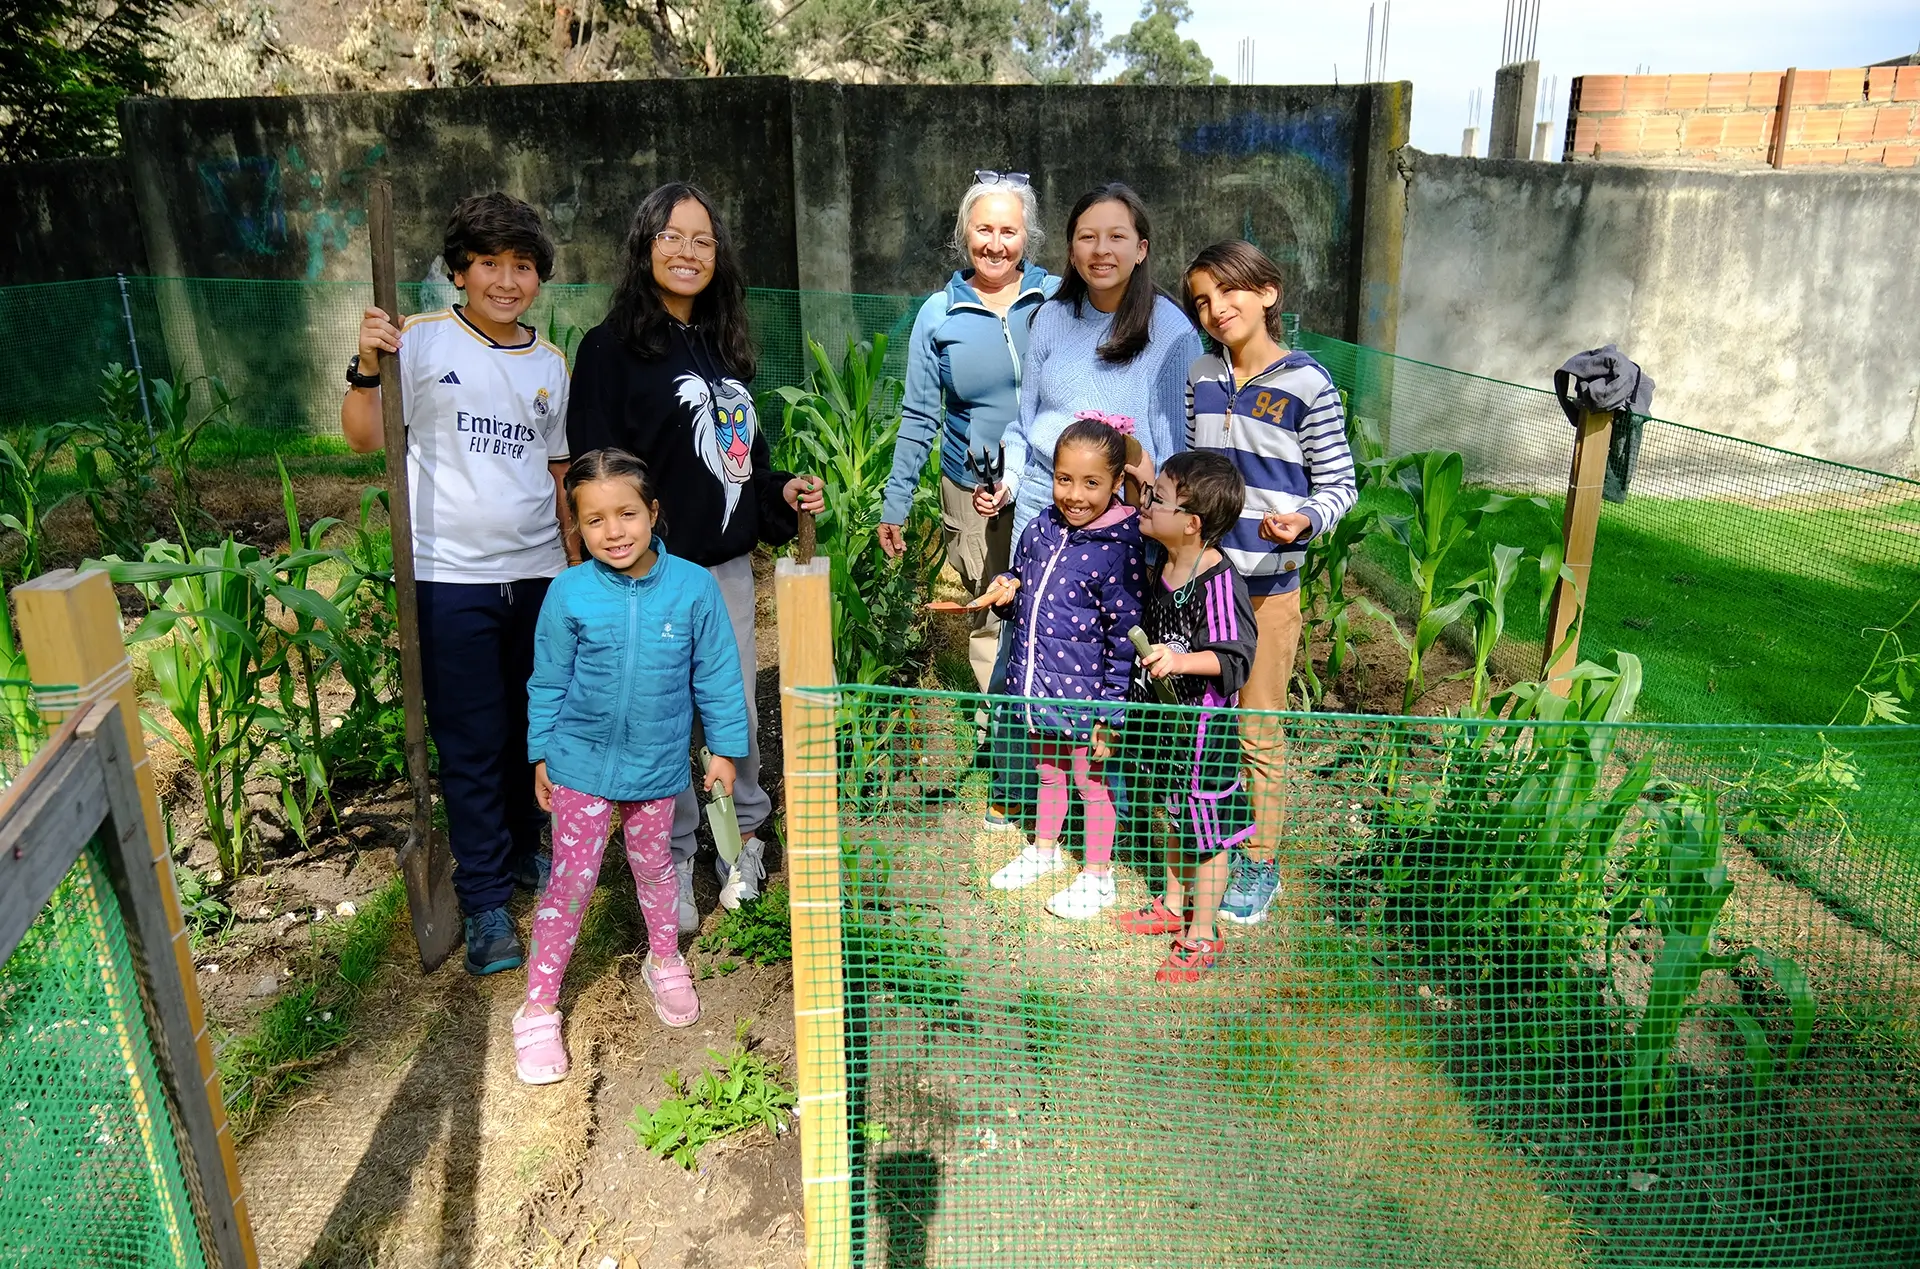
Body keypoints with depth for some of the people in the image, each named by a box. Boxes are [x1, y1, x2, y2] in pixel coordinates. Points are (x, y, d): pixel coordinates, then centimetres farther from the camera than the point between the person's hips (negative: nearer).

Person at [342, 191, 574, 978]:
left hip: (538, 574, 4)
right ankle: (485, 903, 15)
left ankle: (523, 851, 34)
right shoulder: (421, 343, -3)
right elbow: (365, 439, -7)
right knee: (471, 744, 4)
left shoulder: (551, 365, 10)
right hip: (452, 578, -4)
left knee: (533, 729, 13)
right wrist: (367, 367, -22)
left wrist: (583, 572, 14)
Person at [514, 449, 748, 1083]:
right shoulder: (569, 594, -15)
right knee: (570, 883, 5)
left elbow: (716, 674, -5)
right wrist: (540, 754, 4)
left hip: (659, 764, 1)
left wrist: (725, 748, 0)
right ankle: (538, 1007, 19)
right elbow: (548, 682, -2)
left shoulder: (693, 587, -15)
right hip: (582, 763, -1)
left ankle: (665, 962, 45)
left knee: (653, 865, 21)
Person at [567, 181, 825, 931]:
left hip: (729, 563, 6)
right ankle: (672, 862, 21)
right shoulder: (613, 348, -7)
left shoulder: (722, 349, 14)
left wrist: (782, 494, 5)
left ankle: (744, 838, 34)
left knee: (738, 712, 15)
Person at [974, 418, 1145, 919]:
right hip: (1037, 685, 6)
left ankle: (1098, 875, 31)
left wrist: (1110, 717, -15)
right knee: (1047, 772, 25)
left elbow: (1124, 638, -17)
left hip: (1085, 694, -6)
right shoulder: (1040, 529, -2)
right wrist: (1006, 590, -6)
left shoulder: (1118, 552, -20)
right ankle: (1044, 848, 46)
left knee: (1091, 783, 13)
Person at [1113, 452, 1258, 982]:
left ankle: (1202, 937, 24)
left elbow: (1234, 658, -26)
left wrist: (1180, 660, -38)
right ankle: (1173, 907, 42)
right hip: (1164, 709, 8)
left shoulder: (1218, 581, -25)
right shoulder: (1163, 566, -1)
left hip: (1203, 722, -8)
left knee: (1205, 832, 8)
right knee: (1173, 816, 23)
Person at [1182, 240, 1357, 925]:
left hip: (1268, 584, -5)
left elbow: (1339, 483, -6)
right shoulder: (1200, 377, 7)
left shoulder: (1306, 384, -9)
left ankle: (1259, 866, 21)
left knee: (1257, 732, 5)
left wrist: (1304, 521, -23)